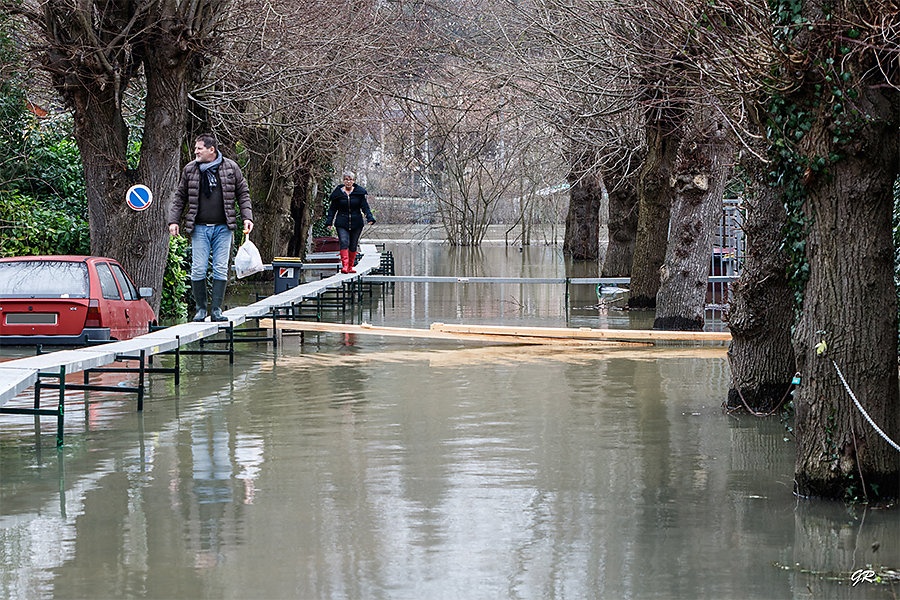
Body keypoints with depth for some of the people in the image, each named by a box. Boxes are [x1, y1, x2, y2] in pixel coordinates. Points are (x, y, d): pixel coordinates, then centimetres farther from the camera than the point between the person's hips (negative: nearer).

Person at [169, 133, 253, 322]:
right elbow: (180, 197, 14)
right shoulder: (190, 170, 7)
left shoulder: (230, 168, 5)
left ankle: (216, 309, 0)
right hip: (199, 228, 1)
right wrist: (174, 220, 5)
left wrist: (247, 217, 1)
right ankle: (200, 308, 8)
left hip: (223, 228, -1)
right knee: (198, 269, -4)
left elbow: (243, 193, 11)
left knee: (221, 269, -4)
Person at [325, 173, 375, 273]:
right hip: (342, 223, -1)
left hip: (356, 223, 1)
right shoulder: (338, 193, 4)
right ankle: (344, 266, -25)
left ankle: (350, 267, 15)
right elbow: (332, 209, 8)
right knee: (344, 243, -16)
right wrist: (329, 221, 0)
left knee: (353, 245, 5)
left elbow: (365, 207, 3)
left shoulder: (359, 192, 4)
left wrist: (370, 218, -11)